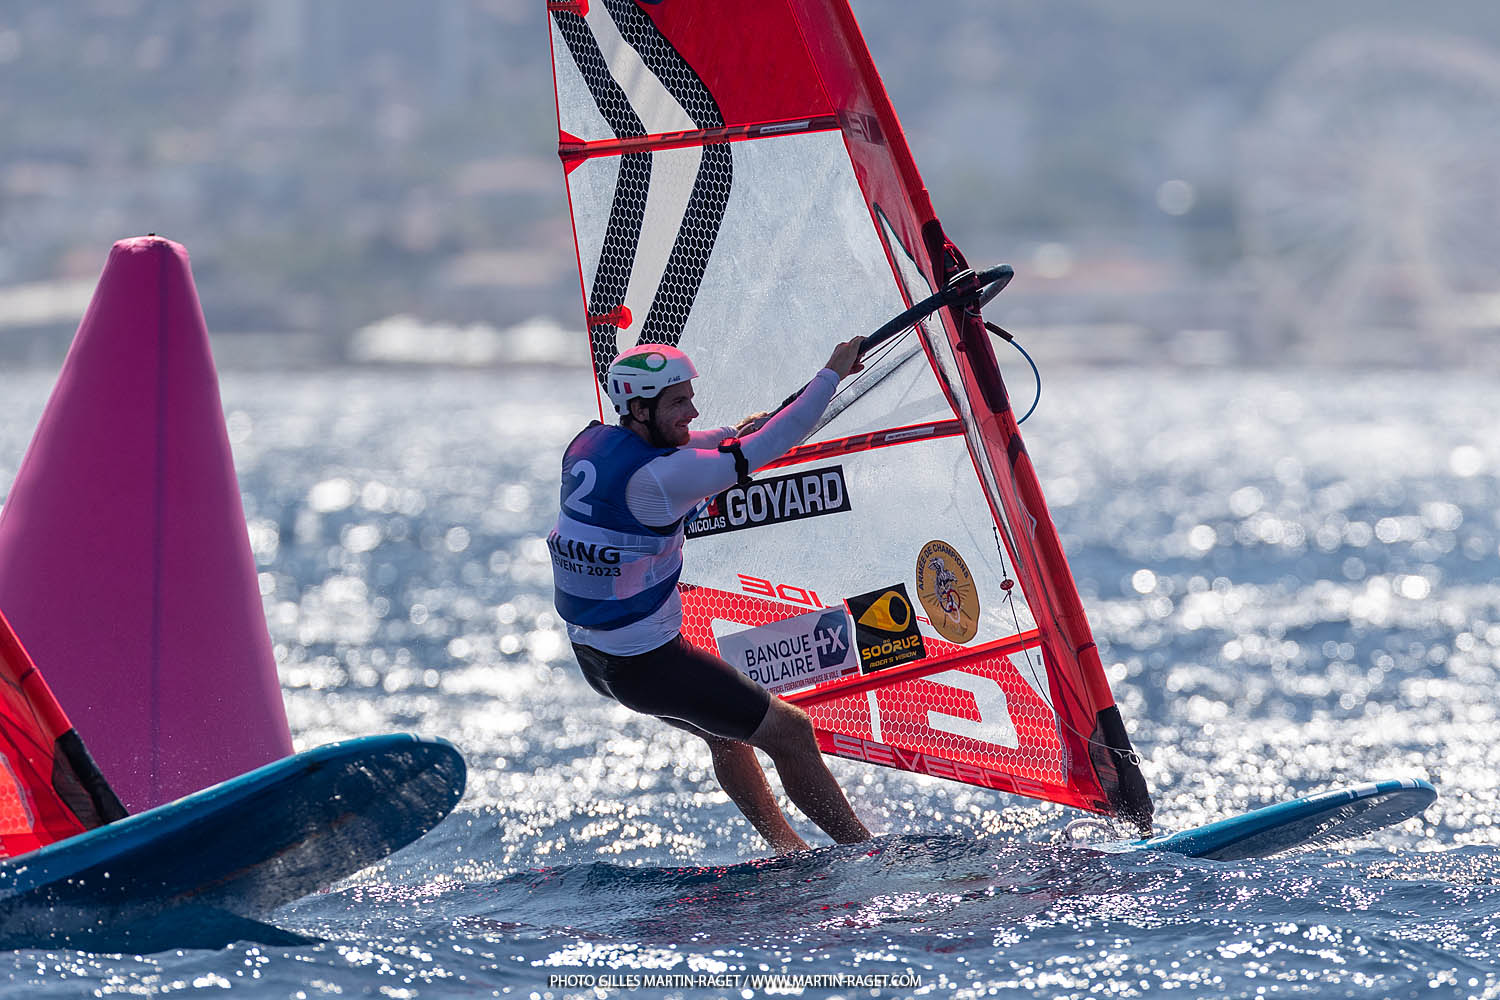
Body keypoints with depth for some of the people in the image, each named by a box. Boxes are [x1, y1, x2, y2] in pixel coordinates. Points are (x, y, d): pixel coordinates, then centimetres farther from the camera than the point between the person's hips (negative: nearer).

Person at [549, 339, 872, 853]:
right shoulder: (655, 477, -27)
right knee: (790, 731, 0)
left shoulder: (589, 443, 0)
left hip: (591, 652, 10)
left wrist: (730, 433, 29)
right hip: (645, 664, -10)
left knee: (726, 730, 28)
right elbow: (767, 447, -23)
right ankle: (865, 851, 8)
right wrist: (833, 373, -14)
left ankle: (790, 851, 36)